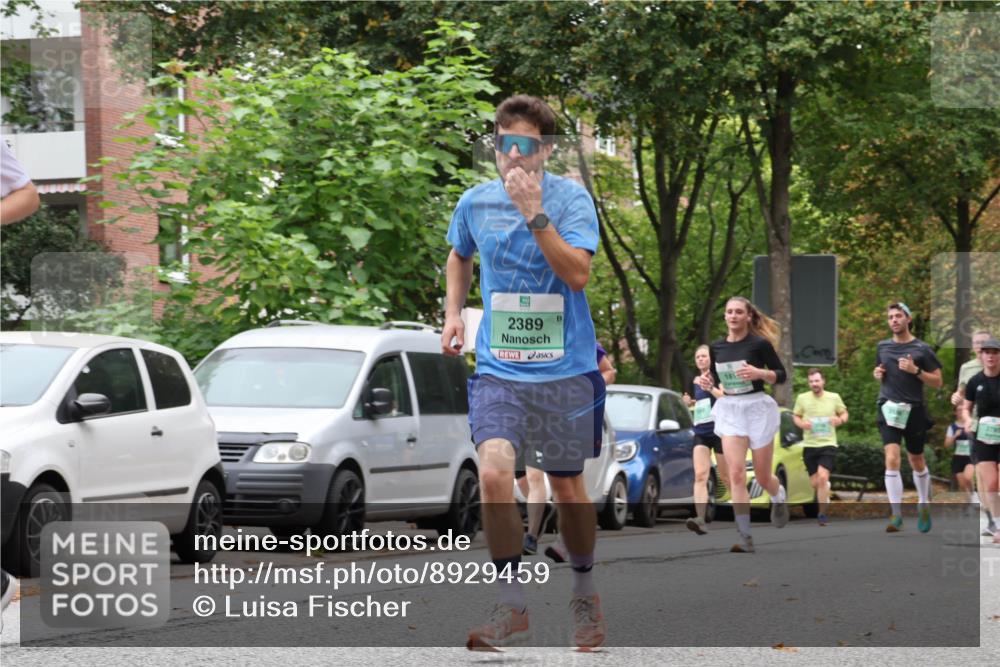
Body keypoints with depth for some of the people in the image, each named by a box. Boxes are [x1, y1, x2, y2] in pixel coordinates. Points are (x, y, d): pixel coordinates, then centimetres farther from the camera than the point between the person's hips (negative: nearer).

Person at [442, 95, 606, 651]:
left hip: (565, 369, -1)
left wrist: (535, 214, -25)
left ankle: (586, 595, 34)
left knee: (567, 485, 9)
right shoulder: (475, 203, 3)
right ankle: (513, 609, -10)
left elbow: (578, 273, -20)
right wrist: (454, 311, 11)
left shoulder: (571, 198, -7)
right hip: (499, 368, 2)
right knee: (494, 473, -20)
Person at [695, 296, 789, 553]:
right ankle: (745, 537, -10)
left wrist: (759, 373, -23)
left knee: (762, 476, 9)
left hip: (757, 408, -3)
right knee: (736, 475, -11)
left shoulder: (759, 344, -8)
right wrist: (707, 383, -5)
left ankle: (779, 497, 46)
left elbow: (781, 375, -4)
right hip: (728, 410, 3)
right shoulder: (716, 347, 4)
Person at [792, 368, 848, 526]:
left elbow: (844, 413, 13)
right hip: (809, 445, 2)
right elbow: (796, 416, 13)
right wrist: (801, 423, -9)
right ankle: (825, 492, 42)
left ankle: (822, 514, -12)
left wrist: (840, 420, -10)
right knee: (815, 483, 5)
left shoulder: (834, 398, 1)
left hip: (828, 444, -2)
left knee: (823, 477, -21)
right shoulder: (802, 398, 3)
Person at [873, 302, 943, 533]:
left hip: (914, 411, -1)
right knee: (891, 459, -15)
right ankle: (897, 514, -17)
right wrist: (877, 373, 3)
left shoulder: (921, 349, -2)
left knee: (917, 462, 12)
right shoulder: (883, 347, 9)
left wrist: (916, 370, -16)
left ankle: (924, 505, 34)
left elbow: (937, 382, -1)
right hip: (888, 410, 1)